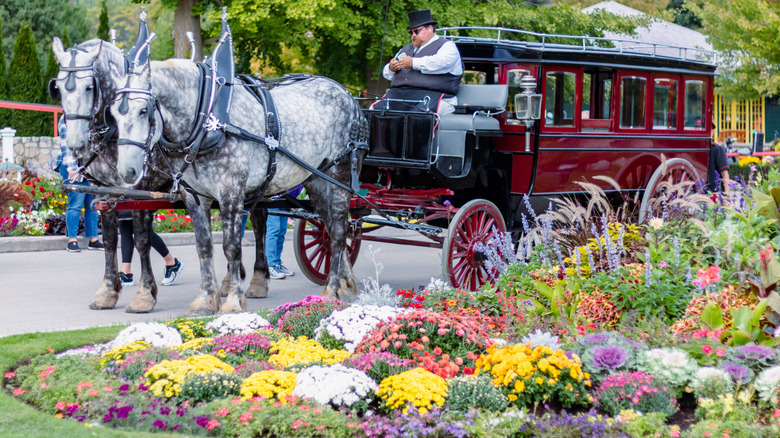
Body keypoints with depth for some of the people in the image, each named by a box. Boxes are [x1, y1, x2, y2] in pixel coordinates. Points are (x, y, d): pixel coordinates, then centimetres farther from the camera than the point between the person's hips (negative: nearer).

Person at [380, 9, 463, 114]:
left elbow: (441, 63, -13)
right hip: (398, 92, 6)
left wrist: (414, 63, -11)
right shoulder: (406, 49, 33)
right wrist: (391, 68, 7)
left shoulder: (446, 46, 11)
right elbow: (387, 74, 32)